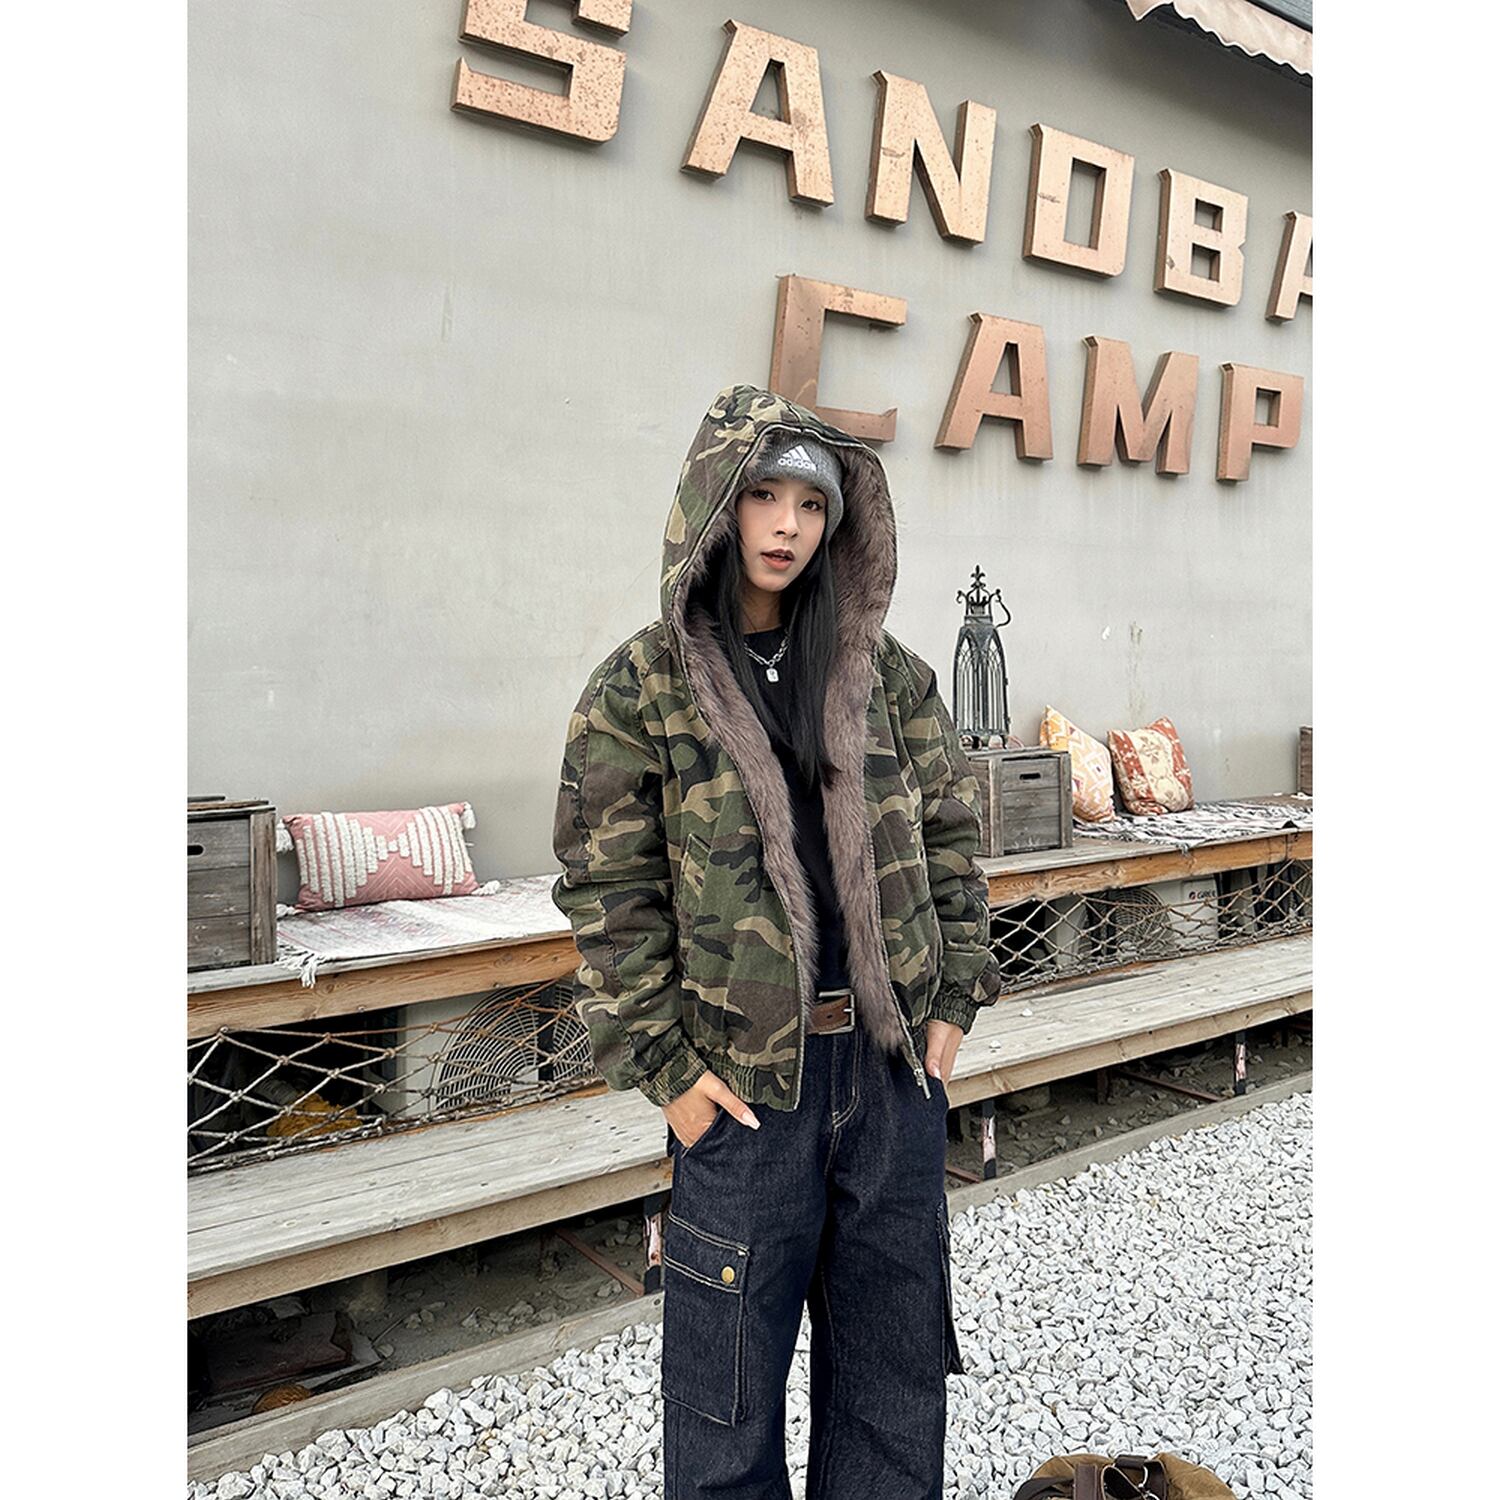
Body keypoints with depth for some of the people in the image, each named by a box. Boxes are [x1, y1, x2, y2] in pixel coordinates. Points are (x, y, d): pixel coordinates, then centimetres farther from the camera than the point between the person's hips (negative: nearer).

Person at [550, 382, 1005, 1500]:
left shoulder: (882, 669, 5)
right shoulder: (642, 684, -4)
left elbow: (952, 829, 9)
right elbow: (610, 891, -5)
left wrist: (954, 998, 3)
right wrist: (662, 1065, -9)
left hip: (896, 1066, 4)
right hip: (748, 1080, -3)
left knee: (897, 1360, 18)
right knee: (732, 1374, 12)